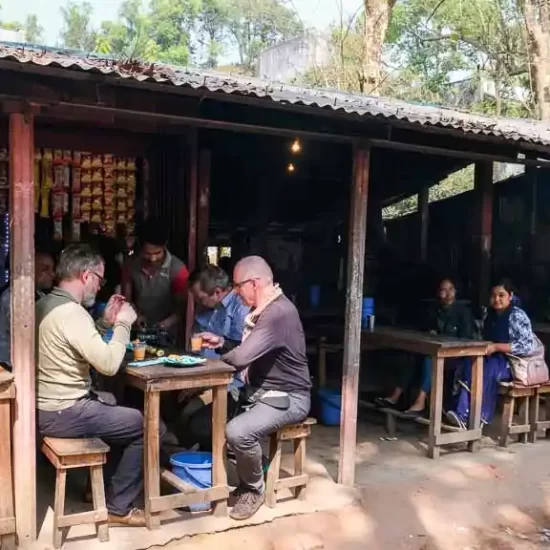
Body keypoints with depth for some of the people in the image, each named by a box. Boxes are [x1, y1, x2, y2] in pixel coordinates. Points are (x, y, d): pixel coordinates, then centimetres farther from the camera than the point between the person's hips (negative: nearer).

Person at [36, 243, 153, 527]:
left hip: (48, 404, 10)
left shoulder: (48, 303, 8)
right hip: (62, 412, -10)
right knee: (144, 426, -1)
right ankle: (118, 508, 10)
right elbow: (109, 364, -26)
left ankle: (101, 487, 33)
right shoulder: (71, 312, -23)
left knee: (122, 414, 25)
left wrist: (107, 322, 8)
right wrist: (123, 324, -14)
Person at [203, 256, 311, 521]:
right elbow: (249, 350, 23)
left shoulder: (279, 313, -25)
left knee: (237, 432, -31)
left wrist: (219, 356, -10)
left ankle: (253, 490, -3)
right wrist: (222, 342, 6)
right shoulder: (263, 310, 9)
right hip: (260, 390, 10)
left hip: (287, 397, -10)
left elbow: (241, 357, -33)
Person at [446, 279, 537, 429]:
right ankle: (463, 415, -35)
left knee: (490, 370, -35)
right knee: (471, 366, -24)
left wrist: (496, 347, -24)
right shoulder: (491, 316, 10)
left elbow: (528, 346, -21)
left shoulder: (517, 316, -13)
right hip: (495, 359, 6)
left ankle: (479, 418, -26)